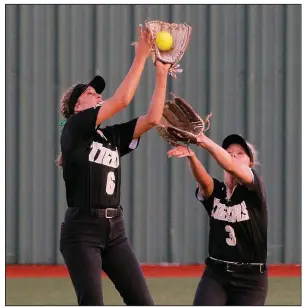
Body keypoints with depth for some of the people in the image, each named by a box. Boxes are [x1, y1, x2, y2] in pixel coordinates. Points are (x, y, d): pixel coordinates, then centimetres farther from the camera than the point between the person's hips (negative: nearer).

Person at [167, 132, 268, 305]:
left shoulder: (254, 188, -5)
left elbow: (232, 167, -25)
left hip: (250, 278, -2)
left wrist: (204, 141, -38)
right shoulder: (214, 191, 4)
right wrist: (191, 156, -43)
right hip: (215, 273, 2)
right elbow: (203, 179, -21)